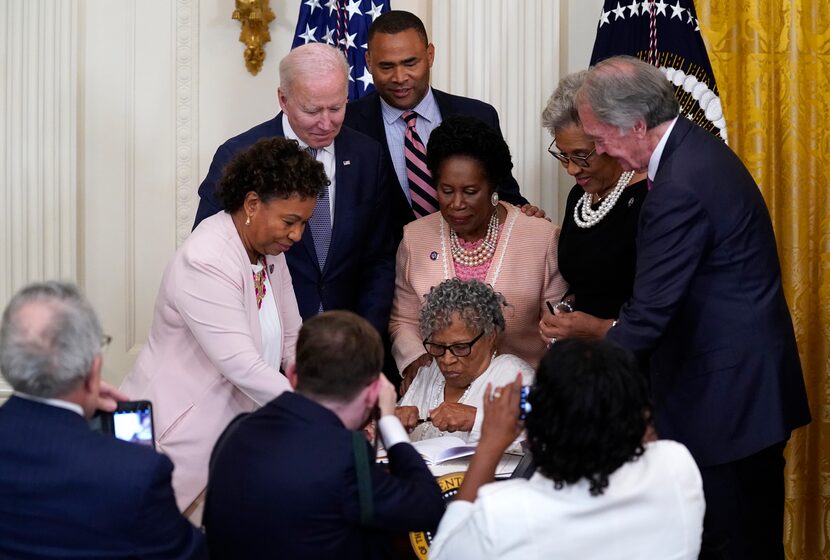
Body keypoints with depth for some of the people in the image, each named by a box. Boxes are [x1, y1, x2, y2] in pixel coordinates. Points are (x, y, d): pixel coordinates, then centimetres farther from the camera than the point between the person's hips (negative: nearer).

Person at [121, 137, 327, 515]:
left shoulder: (269, 249, 6)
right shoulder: (204, 263, -22)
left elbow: (293, 341, 9)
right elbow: (244, 368, -27)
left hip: (238, 422, 8)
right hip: (182, 437, -8)